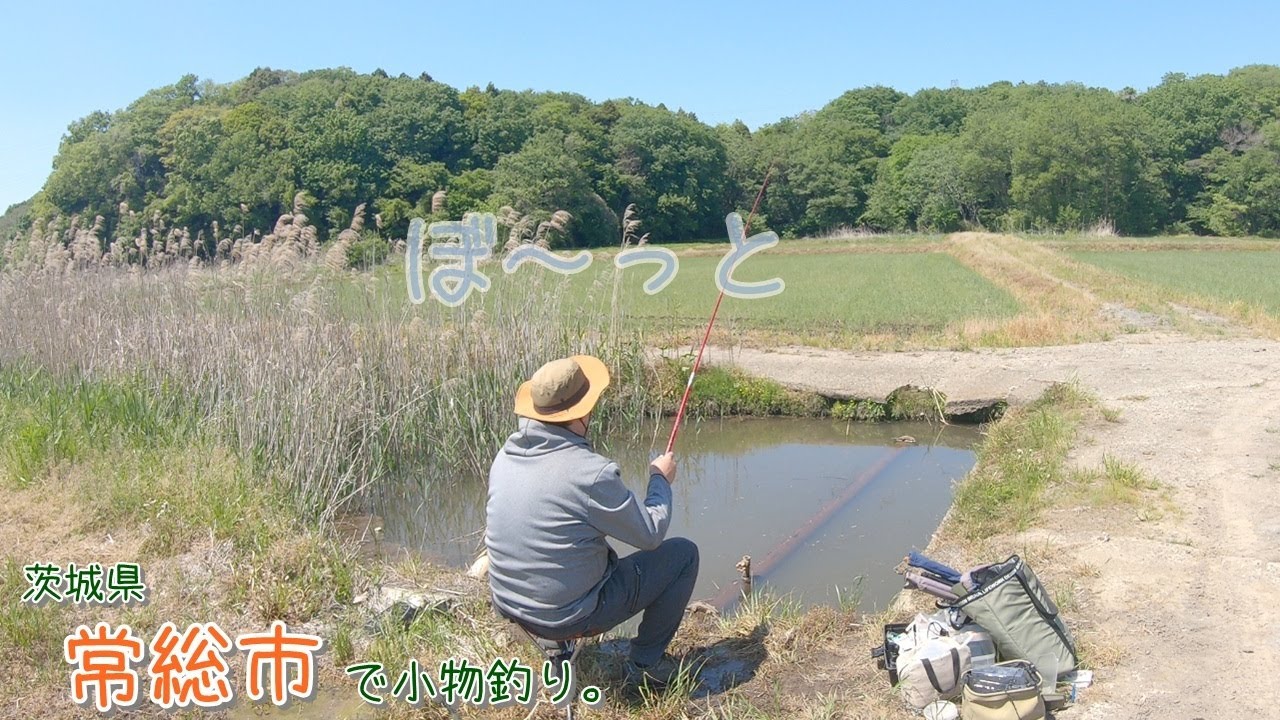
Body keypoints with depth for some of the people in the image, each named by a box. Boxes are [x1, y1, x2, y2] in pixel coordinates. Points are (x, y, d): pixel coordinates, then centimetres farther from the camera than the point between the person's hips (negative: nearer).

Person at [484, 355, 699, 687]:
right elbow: (651, 534, -13)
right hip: (568, 615, -7)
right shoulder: (590, 471, -25)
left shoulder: (507, 454, -3)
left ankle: (555, 644, 29)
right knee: (683, 553, 6)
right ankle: (646, 662, 14)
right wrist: (661, 479, 4)